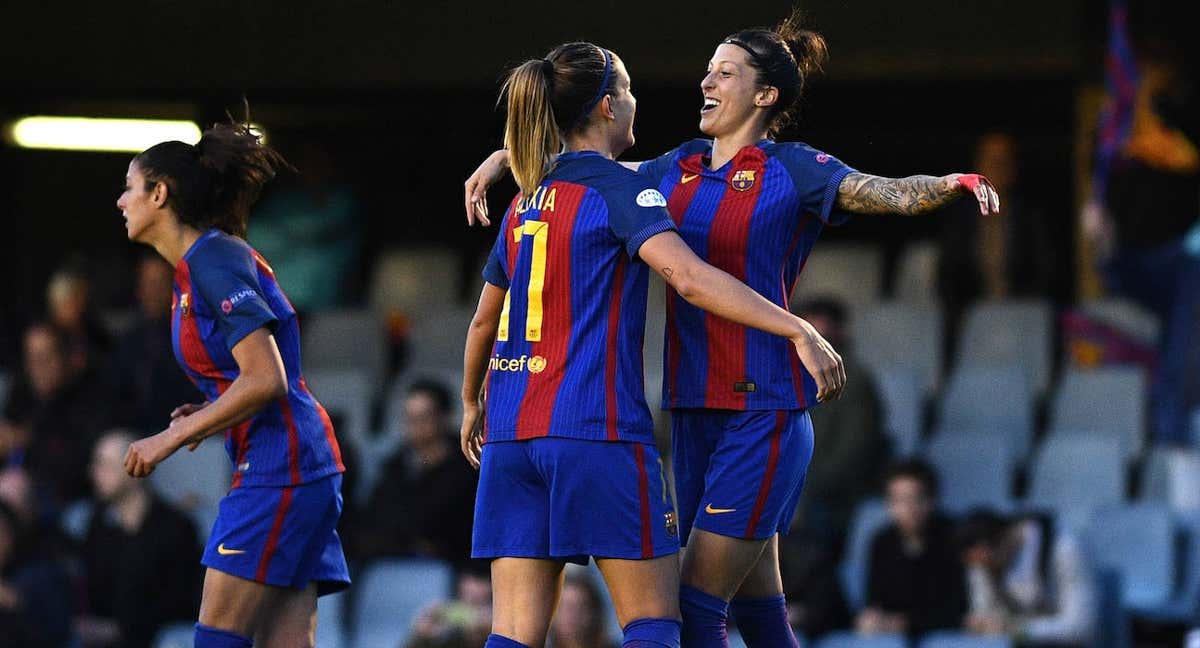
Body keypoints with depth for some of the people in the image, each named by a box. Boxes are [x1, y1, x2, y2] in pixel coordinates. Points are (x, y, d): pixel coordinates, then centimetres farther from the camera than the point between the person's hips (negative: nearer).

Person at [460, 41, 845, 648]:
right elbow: (690, 278, -21)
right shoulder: (616, 187, -5)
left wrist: (472, 405, 43)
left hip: (511, 437, 7)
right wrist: (799, 331, -24)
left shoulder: (525, 202, 17)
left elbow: (483, 321, 27)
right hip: (596, 427, -7)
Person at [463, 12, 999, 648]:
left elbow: (896, 193, -13)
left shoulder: (793, 169, -4)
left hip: (764, 412, -6)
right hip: (694, 408, 6)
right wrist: (505, 158, 17)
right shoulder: (678, 169, 14)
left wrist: (954, 183, -32)